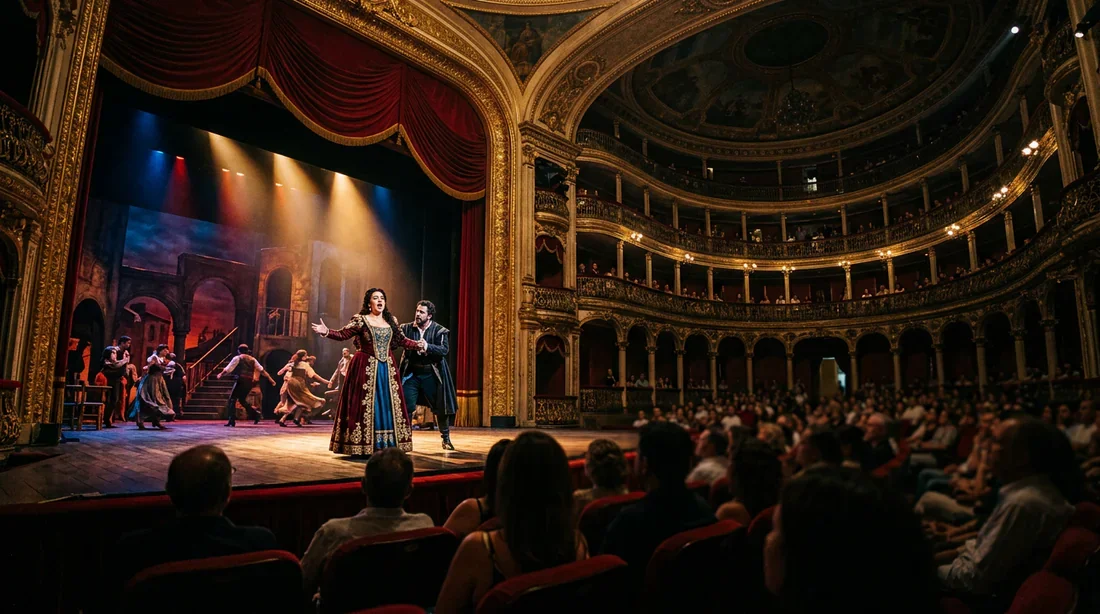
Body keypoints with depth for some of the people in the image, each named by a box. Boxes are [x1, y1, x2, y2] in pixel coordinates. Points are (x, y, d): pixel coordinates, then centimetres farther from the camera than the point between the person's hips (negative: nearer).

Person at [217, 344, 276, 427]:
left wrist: (220, 374, 18)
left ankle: (232, 421, -5)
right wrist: (270, 379, 11)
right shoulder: (252, 359, 16)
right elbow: (262, 370, 11)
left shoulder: (237, 358, 1)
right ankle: (256, 413, 7)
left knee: (232, 399, 3)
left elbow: (228, 369, 0)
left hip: (241, 381, -6)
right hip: (250, 382, 6)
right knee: (242, 399, 21)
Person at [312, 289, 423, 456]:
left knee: (388, 405, 6)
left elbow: (402, 341, 15)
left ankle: (387, 445, 14)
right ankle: (362, 447, 4)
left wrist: (420, 345, 7)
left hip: (387, 369, 5)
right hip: (366, 368, -5)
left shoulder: (391, 321, 11)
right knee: (364, 404, -3)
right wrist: (327, 332, -24)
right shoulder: (360, 319, -2)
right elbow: (343, 334, -9)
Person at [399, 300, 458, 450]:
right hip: (412, 373, 1)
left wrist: (427, 346, -30)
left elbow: (444, 350, -17)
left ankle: (446, 439, 24)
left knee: (440, 407, 7)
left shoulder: (439, 331, -5)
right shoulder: (407, 328, 1)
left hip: (432, 374, -1)